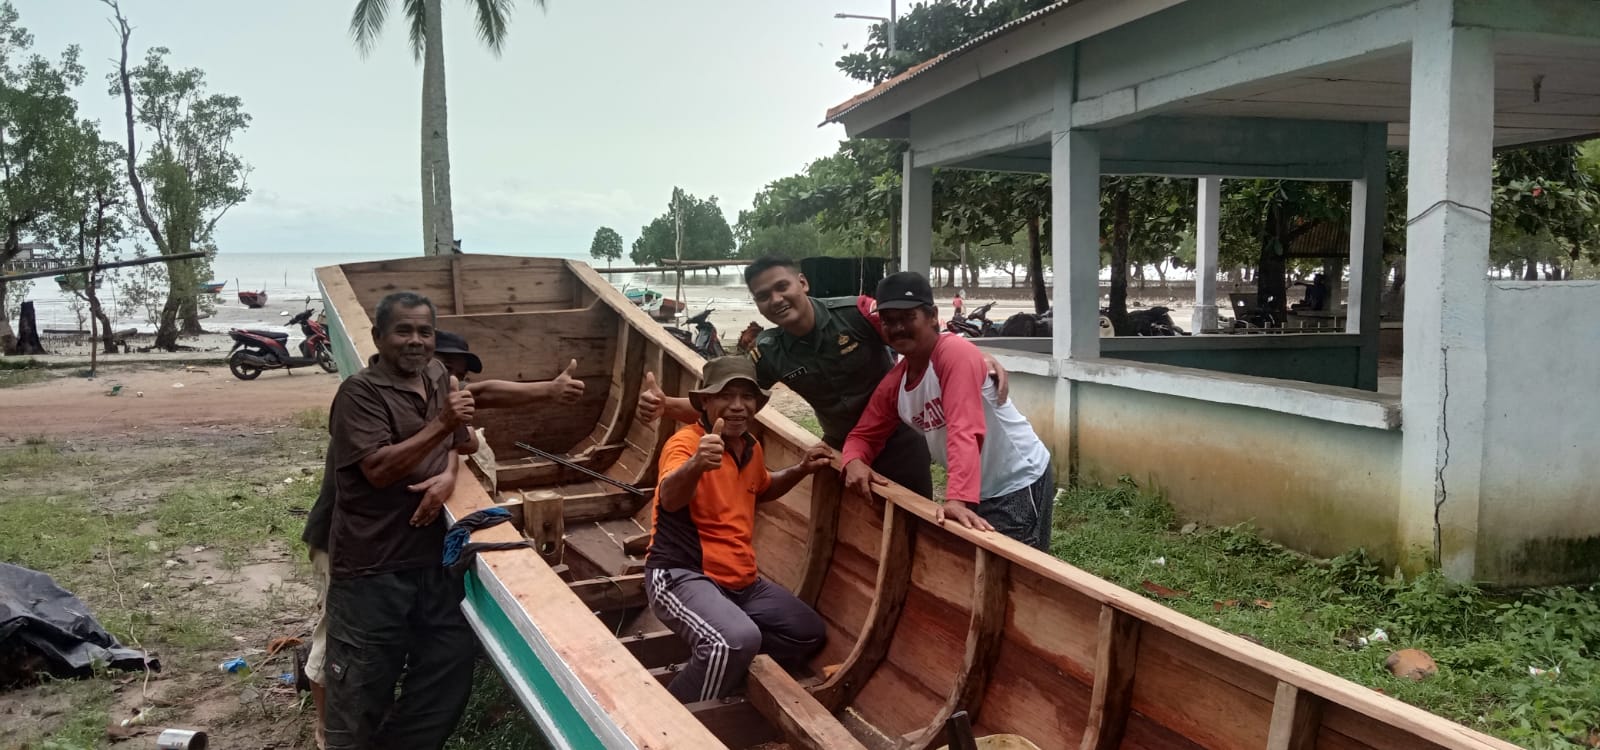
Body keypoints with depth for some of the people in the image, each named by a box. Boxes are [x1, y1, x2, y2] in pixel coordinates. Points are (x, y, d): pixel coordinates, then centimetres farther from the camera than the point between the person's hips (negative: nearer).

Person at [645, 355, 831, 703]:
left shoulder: (751, 447, 7)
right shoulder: (686, 442, -18)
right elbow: (670, 498, -38)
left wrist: (800, 471, 12)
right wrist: (696, 464, -60)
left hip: (741, 581, 9)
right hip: (682, 575, -9)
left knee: (809, 634, 11)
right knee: (738, 639, -34)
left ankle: (709, 659, 14)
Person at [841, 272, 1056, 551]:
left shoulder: (955, 352, -22)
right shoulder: (892, 384, 1)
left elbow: (965, 431, -33)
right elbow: (864, 434, 10)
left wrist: (958, 499, -43)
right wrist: (855, 462, -15)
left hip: (1021, 483, -8)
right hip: (981, 492, 8)